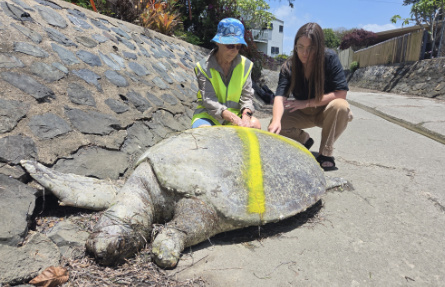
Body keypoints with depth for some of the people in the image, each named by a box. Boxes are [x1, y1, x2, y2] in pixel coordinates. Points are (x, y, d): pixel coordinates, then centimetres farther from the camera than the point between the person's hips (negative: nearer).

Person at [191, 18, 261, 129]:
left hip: (234, 113, 4)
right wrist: (232, 118, -33)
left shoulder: (245, 65, 1)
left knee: (255, 124, -25)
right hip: (208, 115, -3)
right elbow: (209, 100, -18)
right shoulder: (204, 67, -9)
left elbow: (247, 96, -2)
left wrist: (246, 115, -26)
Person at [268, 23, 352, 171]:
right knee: (275, 127, -21)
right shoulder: (289, 66, -16)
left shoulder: (330, 58, -21)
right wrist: (276, 121, -49)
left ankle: (326, 153, -16)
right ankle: (304, 140, 10)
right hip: (303, 114, 2)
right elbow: (280, 96, -29)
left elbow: (341, 93, -25)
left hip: (326, 111, -2)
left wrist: (306, 103, -27)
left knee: (340, 106, -35)